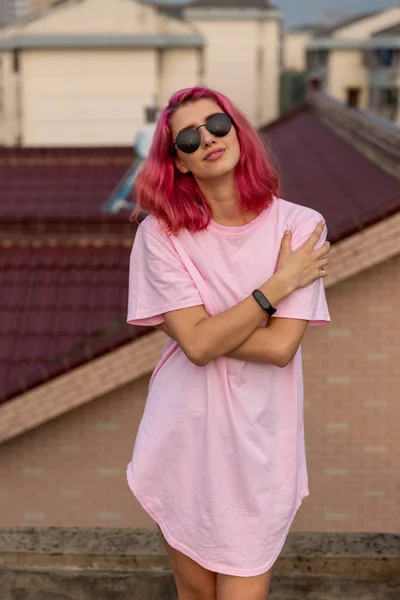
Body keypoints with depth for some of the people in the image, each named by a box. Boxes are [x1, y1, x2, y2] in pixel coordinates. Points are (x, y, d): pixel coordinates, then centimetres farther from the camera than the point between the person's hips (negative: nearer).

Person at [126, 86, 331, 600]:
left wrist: (205, 327, -14)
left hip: (259, 446, 0)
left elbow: (281, 346, -15)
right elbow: (197, 344, -17)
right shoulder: (162, 232, -9)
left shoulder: (299, 226, -9)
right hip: (185, 440, 1)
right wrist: (280, 283, -15)